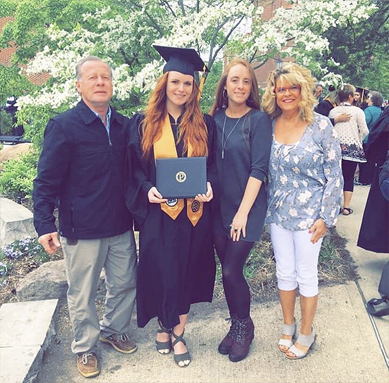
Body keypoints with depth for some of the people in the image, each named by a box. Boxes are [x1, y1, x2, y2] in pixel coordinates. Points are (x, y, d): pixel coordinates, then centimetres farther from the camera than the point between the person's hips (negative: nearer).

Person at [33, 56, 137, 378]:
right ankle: (85, 347, 33)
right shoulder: (63, 126, -8)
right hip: (82, 228, -4)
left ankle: (113, 329, 42)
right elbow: (46, 180, -9)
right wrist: (45, 224, -15)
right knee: (83, 294, 10)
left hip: (121, 225, 5)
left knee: (125, 284, 16)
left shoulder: (124, 125, 6)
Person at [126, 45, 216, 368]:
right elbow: (134, 167, 2)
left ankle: (173, 331, 27)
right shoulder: (144, 124, 1)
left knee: (187, 272, 9)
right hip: (158, 212, -1)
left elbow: (212, 165, 8)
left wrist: (208, 186, -11)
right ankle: (171, 331, 25)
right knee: (163, 271, 4)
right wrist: (148, 189, -15)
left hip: (194, 211, 2)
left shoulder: (204, 124, 5)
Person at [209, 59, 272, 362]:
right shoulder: (215, 118, 6)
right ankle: (236, 326, 30)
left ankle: (244, 327, 21)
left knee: (231, 271, -5)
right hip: (219, 207, 4)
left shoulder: (259, 120, -7)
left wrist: (243, 212, -16)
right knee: (227, 270, 10)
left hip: (247, 209, -4)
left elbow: (259, 169, -13)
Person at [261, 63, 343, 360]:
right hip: (278, 213, 3)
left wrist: (326, 217, -10)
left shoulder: (320, 126, -10)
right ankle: (288, 326, 34)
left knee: (306, 274, 8)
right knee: (284, 272, 14)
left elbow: (334, 174, -8)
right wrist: (267, 207, 2)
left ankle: (307, 332, 28)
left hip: (309, 215, -3)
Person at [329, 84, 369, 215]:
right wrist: (358, 140, 13)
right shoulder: (357, 111, -4)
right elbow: (365, 131, -4)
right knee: (349, 178, 4)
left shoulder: (333, 111, 4)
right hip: (352, 147, -3)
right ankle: (346, 207, 6)